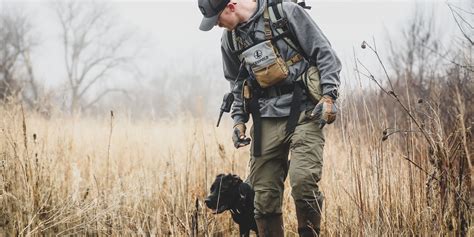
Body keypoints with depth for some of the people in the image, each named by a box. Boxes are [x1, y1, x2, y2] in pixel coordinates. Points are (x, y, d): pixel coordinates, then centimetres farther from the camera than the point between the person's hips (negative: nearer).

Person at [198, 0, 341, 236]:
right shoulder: (230, 38, 12)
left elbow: (324, 53, -3)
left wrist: (328, 96, -11)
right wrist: (239, 119, 14)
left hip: (303, 112, -5)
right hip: (266, 119, 5)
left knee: (303, 181, -21)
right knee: (264, 195, 1)